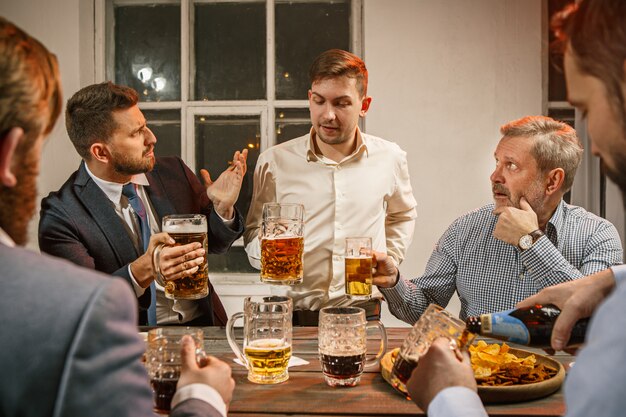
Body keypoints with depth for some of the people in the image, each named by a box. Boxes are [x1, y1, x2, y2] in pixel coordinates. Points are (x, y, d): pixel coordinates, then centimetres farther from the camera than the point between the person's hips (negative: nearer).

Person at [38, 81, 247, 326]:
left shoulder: (174, 172, 3)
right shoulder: (62, 214, -10)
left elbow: (213, 244, 15)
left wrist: (223, 209, -7)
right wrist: (142, 271, -30)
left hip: (204, 326, 2)